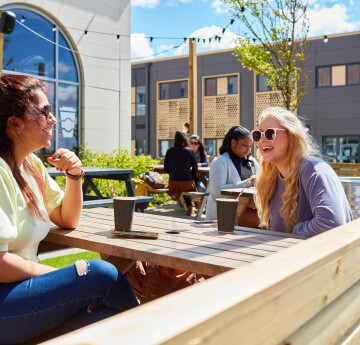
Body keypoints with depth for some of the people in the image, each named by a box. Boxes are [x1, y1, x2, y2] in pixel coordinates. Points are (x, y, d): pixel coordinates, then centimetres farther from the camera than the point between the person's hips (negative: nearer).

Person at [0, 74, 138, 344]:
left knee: (108, 311, -18)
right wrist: (66, 278, -13)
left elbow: (67, 220, 15)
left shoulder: (32, 165, 8)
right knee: (101, 273, -20)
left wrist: (75, 176, -2)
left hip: (23, 284, 8)